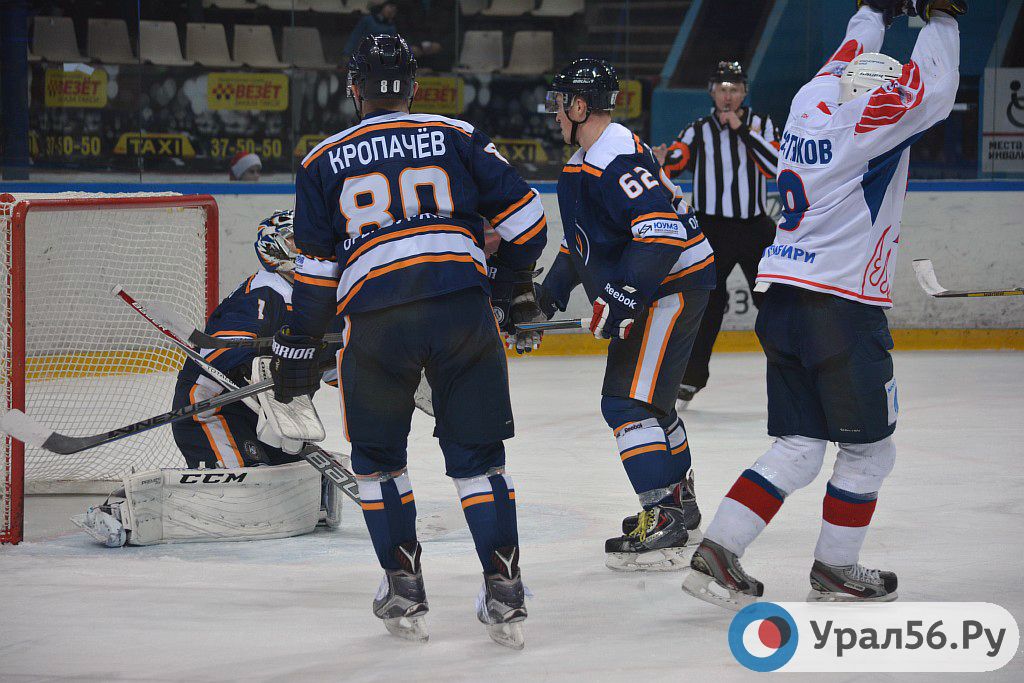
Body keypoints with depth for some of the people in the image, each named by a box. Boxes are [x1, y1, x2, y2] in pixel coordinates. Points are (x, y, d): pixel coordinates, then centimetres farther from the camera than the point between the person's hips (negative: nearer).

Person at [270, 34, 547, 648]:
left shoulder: (325, 161, 14)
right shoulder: (457, 138, 14)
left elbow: (315, 268, 11)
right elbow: (522, 214, 11)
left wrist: (298, 352, 19)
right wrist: (515, 291, 26)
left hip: (376, 317, 0)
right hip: (463, 308, 1)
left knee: (378, 457, 19)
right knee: (477, 455, 11)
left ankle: (405, 592, 15)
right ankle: (505, 593, 3)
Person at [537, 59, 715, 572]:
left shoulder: (618, 158, -22)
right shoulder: (583, 162, 14)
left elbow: (663, 230, -31)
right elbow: (585, 235, 27)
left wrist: (620, 298, -31)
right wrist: (556, 284, 16)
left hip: (674, 284, -11)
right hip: (644, 289, 11)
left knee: (628, 401, -16)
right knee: (648, 399, 22)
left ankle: (662, 521, -21)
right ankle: (680, 506, 35)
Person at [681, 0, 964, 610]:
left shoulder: (813, 101, 11)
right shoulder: (868, 118, -9)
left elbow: (848, 61, 30)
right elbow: (932, 88, -11)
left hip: (784, 302, 8)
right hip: (843, 304, -8)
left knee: (799, 448, 9)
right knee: (869, 449, 7)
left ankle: (717, 552, 0)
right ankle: (835, 570, 15)